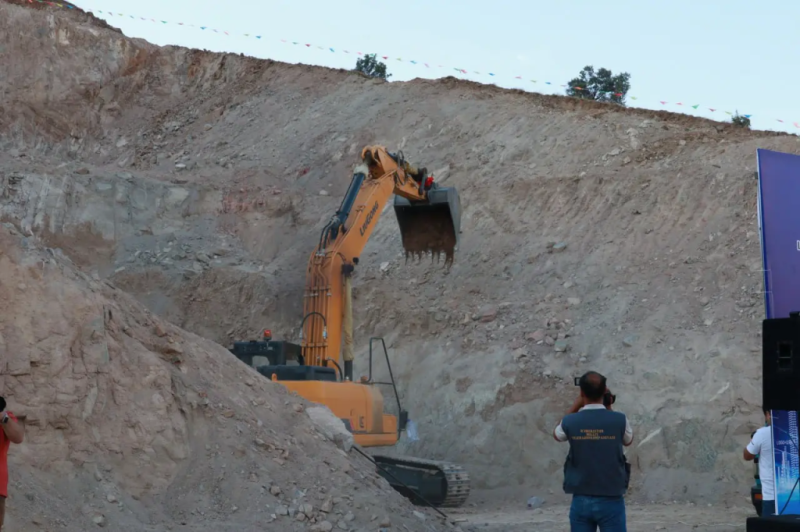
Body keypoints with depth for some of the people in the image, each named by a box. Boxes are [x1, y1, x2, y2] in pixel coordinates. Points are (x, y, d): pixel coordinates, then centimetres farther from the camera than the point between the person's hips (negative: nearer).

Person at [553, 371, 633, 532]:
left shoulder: (571, 421, -5)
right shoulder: (619, 419, -9)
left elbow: (556, 434, 20)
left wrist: (576, 405, 18)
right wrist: (609, 409, 15)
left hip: (581, 501, 2)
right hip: (611, 501, -1)